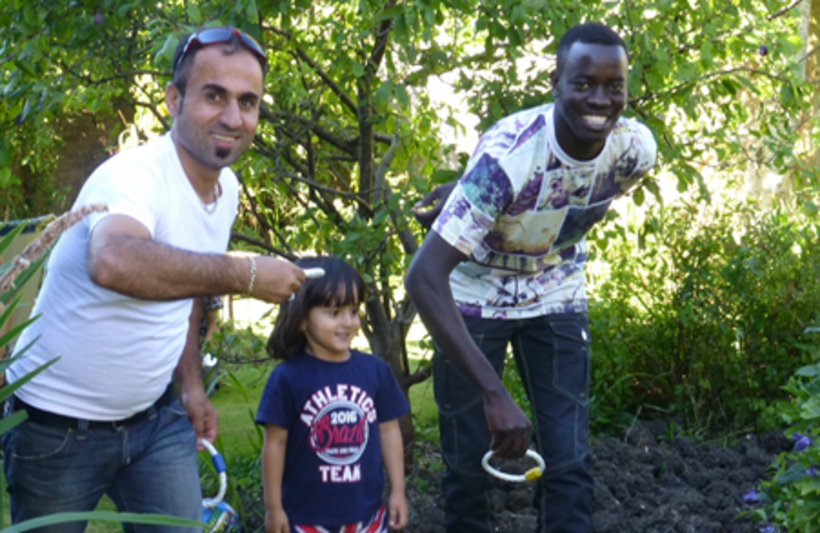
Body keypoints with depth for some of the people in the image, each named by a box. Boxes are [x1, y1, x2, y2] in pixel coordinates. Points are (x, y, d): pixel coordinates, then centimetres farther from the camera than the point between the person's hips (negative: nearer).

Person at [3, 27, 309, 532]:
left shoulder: (228, 188, 1)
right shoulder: (134, 174, -26)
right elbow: (114, 263, -49)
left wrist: (192, 385, 12)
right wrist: (245, 274, -42)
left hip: (155, 419, 7)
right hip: (60, 427, -6)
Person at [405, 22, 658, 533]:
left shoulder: (636, 149, -18)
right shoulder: (509, 153, -34)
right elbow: (424, 276, -40)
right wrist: (494, 393, -46)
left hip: (556, 296, 4)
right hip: (475, 296, -3)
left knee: (569, 462, 0)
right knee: (468, 465, 1)